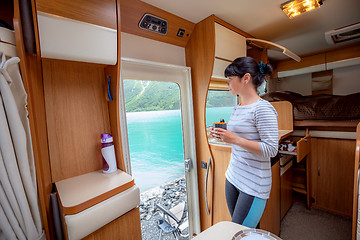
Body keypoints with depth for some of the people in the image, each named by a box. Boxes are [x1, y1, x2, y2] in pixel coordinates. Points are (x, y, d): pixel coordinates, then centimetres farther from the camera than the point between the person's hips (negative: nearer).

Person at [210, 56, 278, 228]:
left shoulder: (263, 108, -17)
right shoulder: (237, 108, 8)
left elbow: (271, 149, -19)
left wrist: (235, 139, -26)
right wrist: (223, 136, 2)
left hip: (254, 185, -8)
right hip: (233, 177, 8)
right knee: (235, 228, 21)